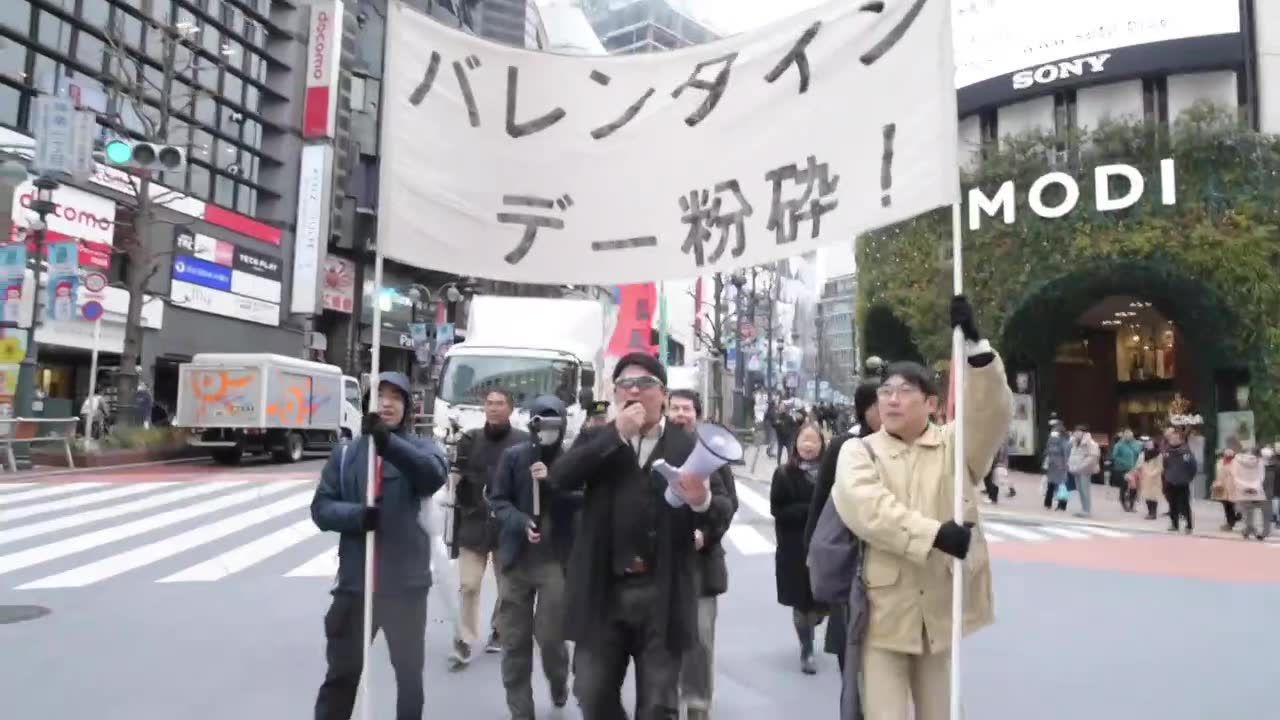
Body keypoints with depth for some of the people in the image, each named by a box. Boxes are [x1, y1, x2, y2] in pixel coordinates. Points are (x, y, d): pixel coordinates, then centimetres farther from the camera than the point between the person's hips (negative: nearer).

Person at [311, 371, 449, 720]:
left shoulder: (421, 447, -2)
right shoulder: (346, 453, 5)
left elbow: (434, 474, -24)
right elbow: (321, 507, 2)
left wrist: (388, 442, -38)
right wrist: (356, 514, -19)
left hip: (406, 582, -1)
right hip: (355, 581, 1)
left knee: (409, 671, 16)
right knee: (342, 671, 14)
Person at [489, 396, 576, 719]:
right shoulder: (513, 455, 5)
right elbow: (498, 500, 4)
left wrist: (554, 479, -20)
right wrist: (521, 523, -13)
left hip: (556, 559, -2)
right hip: (515, 558, 2)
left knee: (550, 636, -1)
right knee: (515, 640, 6)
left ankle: (559, 683, 33)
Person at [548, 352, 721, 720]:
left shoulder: (688, 447, -1)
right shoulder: (598, 441, 7)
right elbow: (560, 478, -10)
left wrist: (702, 501, -28)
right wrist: (616, 435, -16)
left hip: (662, 595, -2)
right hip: (603, 591, 2)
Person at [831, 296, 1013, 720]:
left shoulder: (956, 445, 7)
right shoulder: (858, 451, 1)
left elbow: (992, 413, -12)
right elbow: (867, 508, -16)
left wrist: (974, 344, -24)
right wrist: (935, 533, -26)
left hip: (946, 609, 2)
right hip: (885, 613, -2)